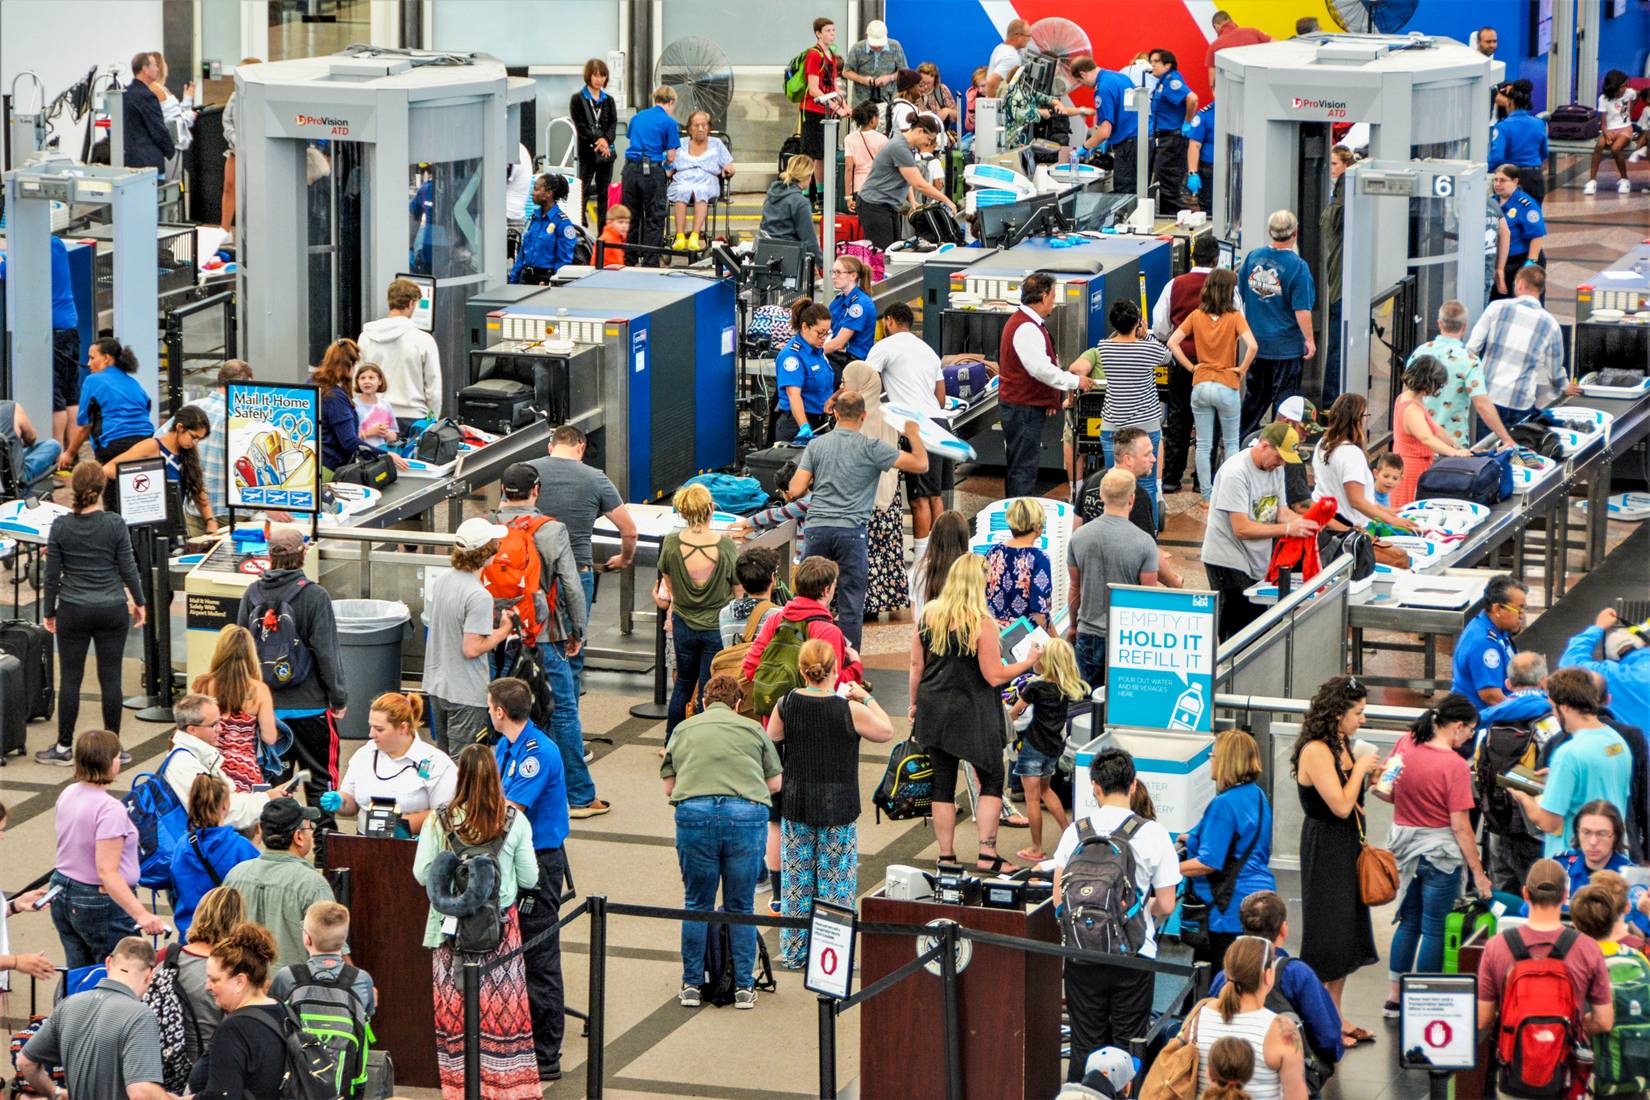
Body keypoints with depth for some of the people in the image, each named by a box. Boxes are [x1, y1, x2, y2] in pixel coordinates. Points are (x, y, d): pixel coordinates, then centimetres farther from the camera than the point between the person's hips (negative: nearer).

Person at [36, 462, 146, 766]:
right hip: (112, 611, 0)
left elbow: (52, 574, -2)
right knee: (110, 678, 6)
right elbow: (128, 569, -4)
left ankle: (64, 747, 11)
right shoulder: (115, 525, -9)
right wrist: (139, 602, 11)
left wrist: (48, 611, 10)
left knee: (69, 678, 6)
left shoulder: (60, 526, -7)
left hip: (73, 612, 0)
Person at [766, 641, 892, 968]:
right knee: (836, 880, 6)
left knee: (797, 879, 12)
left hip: (796, 806, 3)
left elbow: (770, 740, 8)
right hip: (838, 807, -3)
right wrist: (867, 698, 10)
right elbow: (885, 732, 1)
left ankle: (794, 952, 17)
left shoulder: (787, 705, -7)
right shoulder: (849, 710, -15)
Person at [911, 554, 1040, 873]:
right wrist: (1029, 662, -2)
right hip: (972, 714, -5)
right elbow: (994, 676, -16)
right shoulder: (981, 623, -18)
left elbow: (916, 664, 4)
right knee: (991, 781, 8)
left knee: (943, 781, 11)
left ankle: (946, 855, 14)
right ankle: (987, 855, 3)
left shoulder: (928, 613, -2)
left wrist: (915, 704, 16)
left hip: (933, 710, 5)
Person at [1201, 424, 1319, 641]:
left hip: (1258, 564, 8)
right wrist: (1288, 529, -26)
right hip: (1228, 563, -8)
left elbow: (1281, 510, 10)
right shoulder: (1235, 473, -19)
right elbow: (1242, 529, -22)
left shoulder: (1275, 467, 7)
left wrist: (1304, 522, -12)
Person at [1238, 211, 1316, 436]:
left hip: (1256, 341, 5)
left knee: (1255, 395, 17)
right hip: (1285, 345, -5)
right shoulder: (1297, 266, -17)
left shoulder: (1253, 257, 0)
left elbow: (1239, 295, 12)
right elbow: (1302, 309, -17)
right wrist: (1309, 340, -6)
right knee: (1285, 395, 3)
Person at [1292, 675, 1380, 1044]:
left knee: (1347, 930, 14)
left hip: (1347, 847, 10)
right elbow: (1340, 806, -22)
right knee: (1327, 935, -4)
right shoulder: (1316, 751, -19)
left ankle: (1335, 1016, 23)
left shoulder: (1340, 746, 10)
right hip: (1324, 850, -10)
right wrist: (1360, 768, -15)